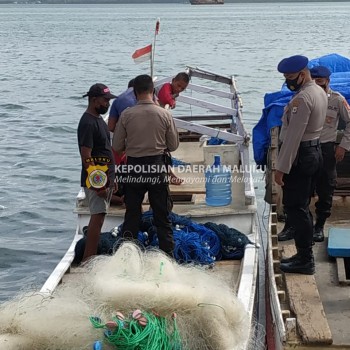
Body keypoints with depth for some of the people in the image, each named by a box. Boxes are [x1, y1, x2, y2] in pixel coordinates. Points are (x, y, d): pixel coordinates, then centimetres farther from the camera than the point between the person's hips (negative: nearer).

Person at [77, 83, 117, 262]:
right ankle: (88, 259, -6)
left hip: (105, 178, 10)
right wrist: (98, 183, -23)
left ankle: (91, 256, 20)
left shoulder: (98, 119, 14)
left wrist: (110, 179, 21)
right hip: (96, 180, -10)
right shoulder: (88, 123, -17)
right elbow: (86, 156, -22)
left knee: (98, 216, 13)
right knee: (97, 217, -9)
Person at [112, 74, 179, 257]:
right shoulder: (165, 114, -8)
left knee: (132, 214, 11)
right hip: (157, 167, 0)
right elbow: (173, 145, 1)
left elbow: (117, 146, -3)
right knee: (162, 214, 10)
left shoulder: (126, 115, -9)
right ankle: (167, 253, 15)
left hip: (134, 167, 0)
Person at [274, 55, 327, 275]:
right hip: (314, 151, 10)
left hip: (300, 157, -10)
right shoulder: (319, 92, 12)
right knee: (302, 207, 16)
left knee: (296, 209, -5)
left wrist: (282, 168, -21)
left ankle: (305, 260, -1)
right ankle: (304, 255, 23)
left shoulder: (302, 98, -20)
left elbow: (293, 136, -23)